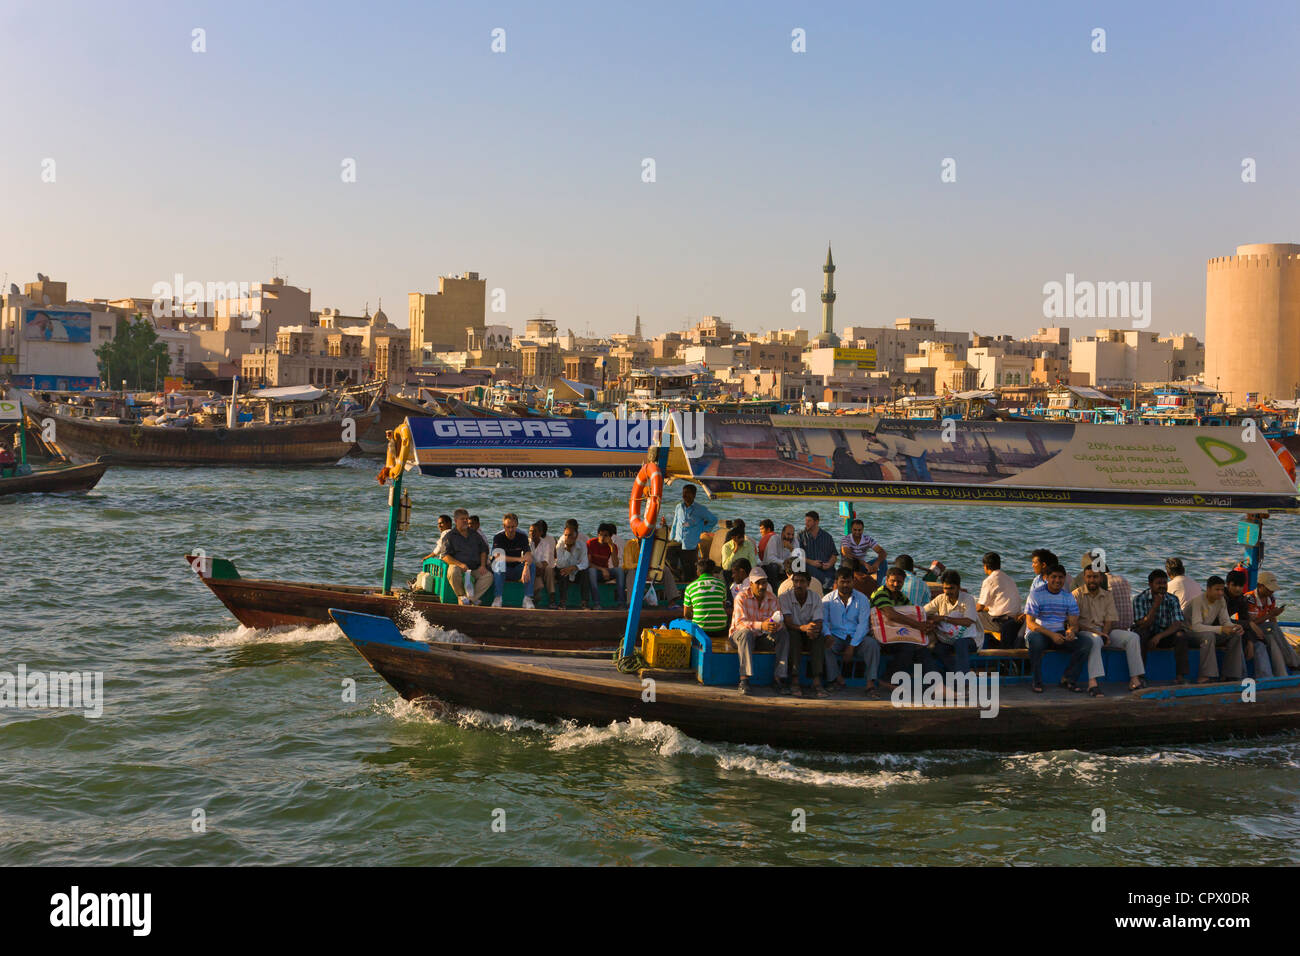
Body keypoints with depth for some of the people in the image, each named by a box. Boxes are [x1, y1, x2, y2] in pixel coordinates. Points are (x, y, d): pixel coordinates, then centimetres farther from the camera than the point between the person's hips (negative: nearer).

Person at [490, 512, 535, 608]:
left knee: (531, 565, -26)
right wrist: (518, 559, -36)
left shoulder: (522, 537, -4)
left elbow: (528, 555, -19)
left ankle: (527, 598, -31)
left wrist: (526, 567, -43)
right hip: (502, 571, -2)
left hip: (517, 570, 2)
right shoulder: (498, 537, -9)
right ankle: (498, 598, -36)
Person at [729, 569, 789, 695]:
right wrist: (761, 626, -42)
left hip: (761, 638, 4)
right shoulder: (742, 597, -14)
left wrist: (775, 625, -35)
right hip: (739, 635, -4)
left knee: (783, 634, -18)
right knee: (746, 632, -37)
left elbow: (777, 621, -8)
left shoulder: (772, 598, 0)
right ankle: (744, 679, -42)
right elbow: (740, 623, -26)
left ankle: (780, 677, -21)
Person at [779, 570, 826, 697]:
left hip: (808, 636, 2)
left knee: (819, 637, -30)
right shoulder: (784, 598, -10)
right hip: (792, 634, -2)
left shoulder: (816, 599, -2)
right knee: (793, 634, -35)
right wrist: (803, 628, -41)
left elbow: (818, 624, -11)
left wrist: (813, 630, -37)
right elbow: (788, 623, -20)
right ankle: (795, 681, -41)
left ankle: (817, 682, -40)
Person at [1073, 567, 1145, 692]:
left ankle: (1135, 678, -22)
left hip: (1105, 630, 5)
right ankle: (1092, 682, -50)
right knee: (1095, 639, -40)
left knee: (1133, 637, -15)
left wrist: (1105, 634, -14)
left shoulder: (1108, 596, 16)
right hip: (1085, 630, -5)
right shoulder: (1077, 595, 2)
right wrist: (1094, 631, -19)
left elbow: (1110, 619, 6)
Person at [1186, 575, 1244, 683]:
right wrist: (1221, 629, -38)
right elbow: (1196, 626, -32)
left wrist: (1234, 627, -24)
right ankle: (1205, 677, -37)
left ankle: (1232, 675, -9)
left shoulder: (1221, 600, -1)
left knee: (1235, 635, -11)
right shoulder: (1198, 600, -25)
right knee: (1208, 636, -38)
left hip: (1209, 631, 8)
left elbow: (1225, 621, 1)